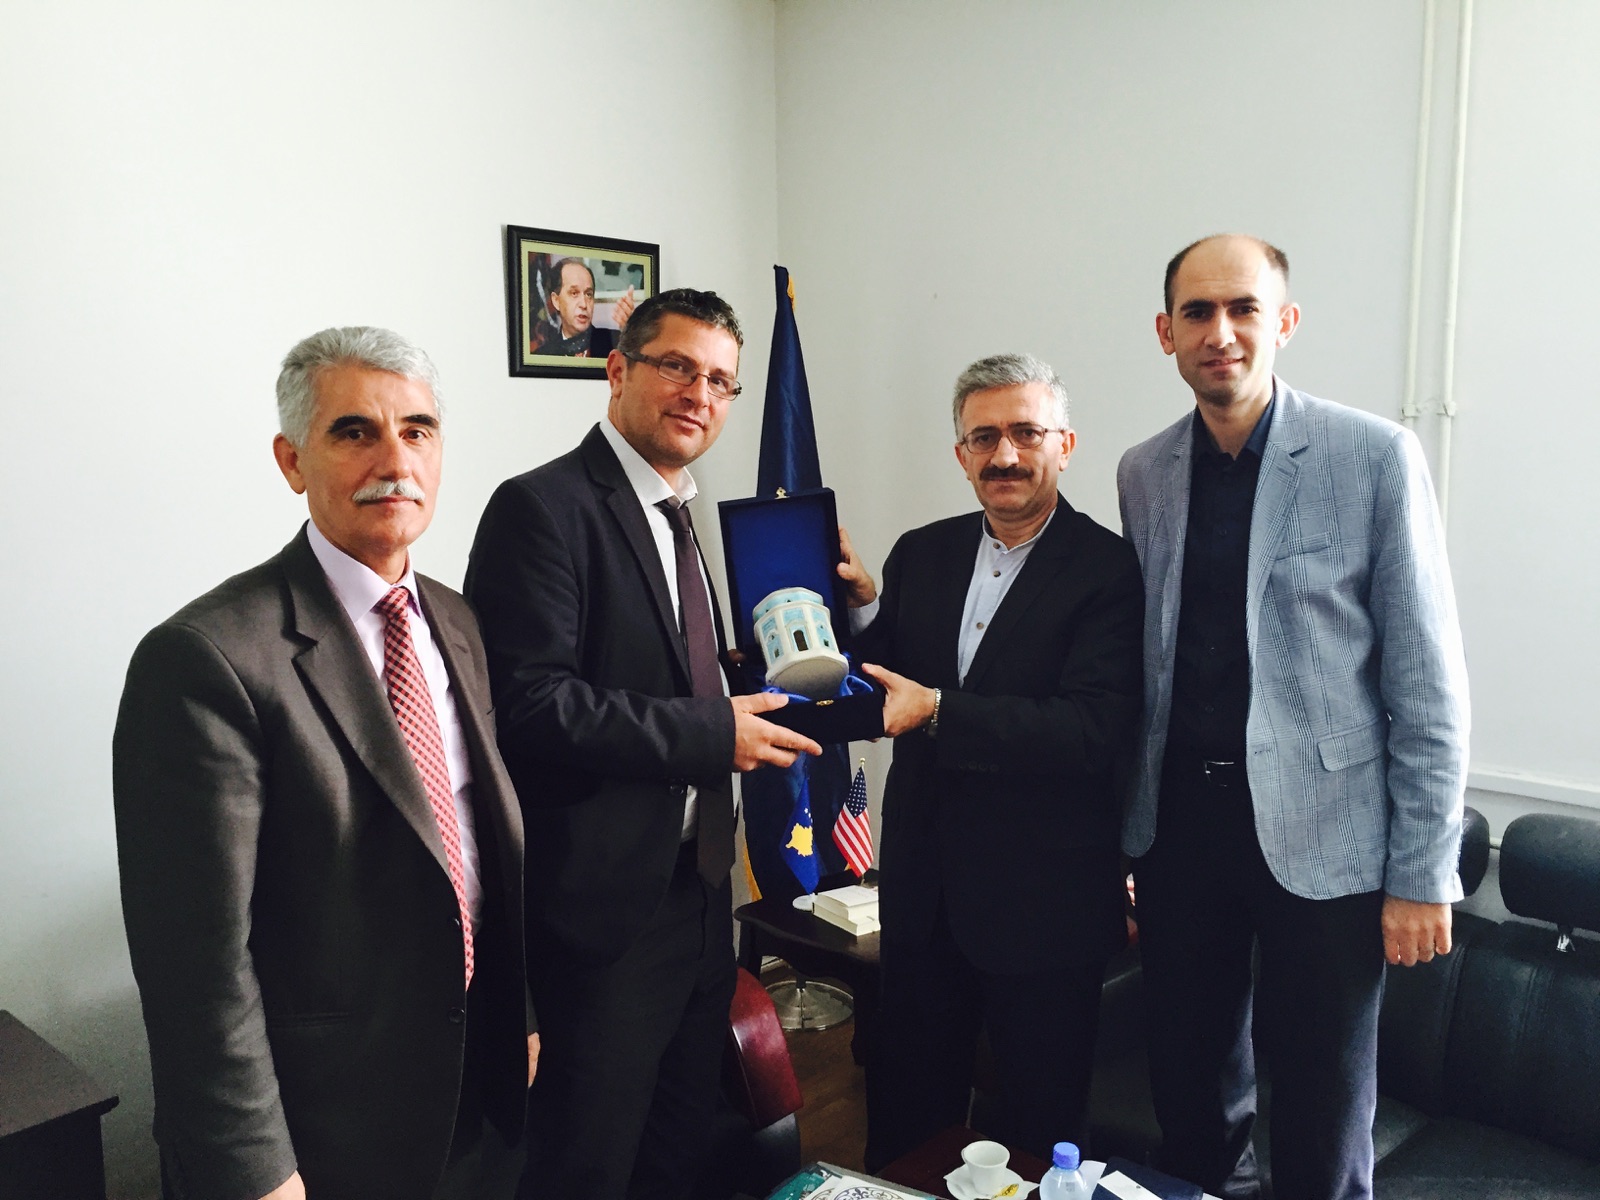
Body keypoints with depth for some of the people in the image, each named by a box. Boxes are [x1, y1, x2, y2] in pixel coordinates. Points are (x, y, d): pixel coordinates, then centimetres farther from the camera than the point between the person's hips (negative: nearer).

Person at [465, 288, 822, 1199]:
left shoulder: (676, 516, 14)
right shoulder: (545, 508, -14)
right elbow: (533, 708, -24)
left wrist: (743, 699, 2)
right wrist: (714, 735, -20)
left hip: (698, 896, 8)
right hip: (605, 909, -8)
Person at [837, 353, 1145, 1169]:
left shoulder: (1108, 569, -13)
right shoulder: (921, 554, 3)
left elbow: (1094, 730, -23)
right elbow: (890, 690, 5)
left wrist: (938, 710, -28)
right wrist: (862, 606, -12)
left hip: (1043, 901, -4)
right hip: (924, 885, 5)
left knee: (1036, 1128, 16)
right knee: (905, 1107, 20)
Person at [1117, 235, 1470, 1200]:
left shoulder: (1376, 457, -8)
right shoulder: (1142, 472, 4)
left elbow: (1428, 681, -8)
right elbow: (1143, 659, 9)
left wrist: (1423, 874, -8)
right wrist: (1131, 830, 8)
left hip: (1323, 830, -3)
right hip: (1178, 819, 4)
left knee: (1325, 1112, 11)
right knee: (1191, 1083, 18)